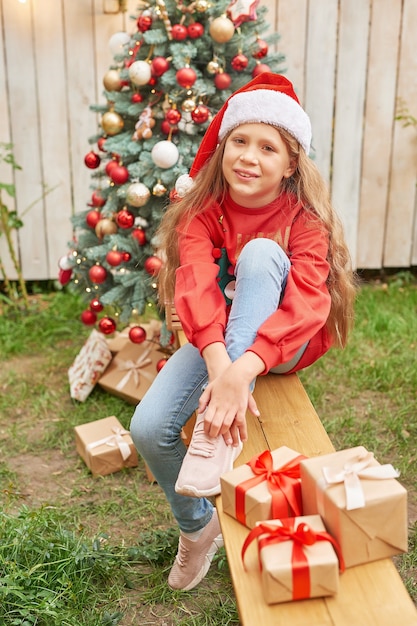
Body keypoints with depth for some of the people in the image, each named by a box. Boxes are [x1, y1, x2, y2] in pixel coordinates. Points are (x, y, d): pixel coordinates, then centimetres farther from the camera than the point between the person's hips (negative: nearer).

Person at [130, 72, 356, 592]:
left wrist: (242, 370, -51)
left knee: (260, 252, -31)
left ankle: (215, 435, -36)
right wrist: (218, 363, -47)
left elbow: (308, 305, -35)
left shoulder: (303, 218, -19)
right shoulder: (202, 209, -12)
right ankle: (197, 527, 13)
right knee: (147, 428, -19)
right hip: (215, 339, 3)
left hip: (281, 342, -3)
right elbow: (196, 287, -28)